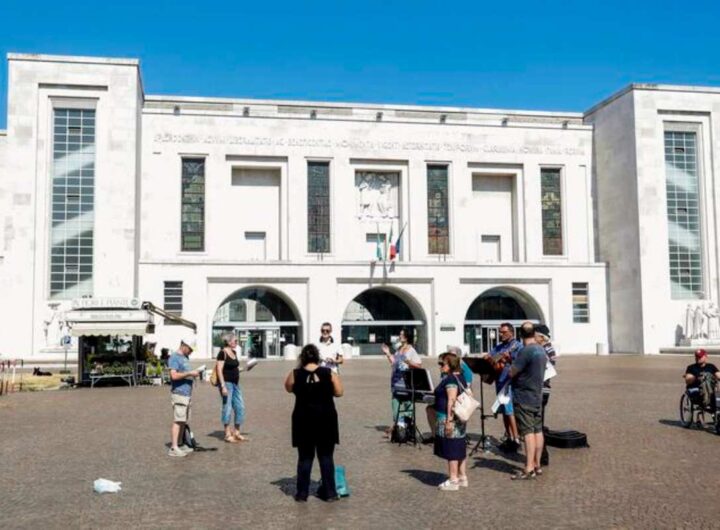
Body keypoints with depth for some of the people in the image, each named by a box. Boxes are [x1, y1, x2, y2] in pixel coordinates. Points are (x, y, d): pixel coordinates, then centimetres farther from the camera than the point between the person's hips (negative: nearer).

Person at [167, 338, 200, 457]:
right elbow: (174, 375, -20)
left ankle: (179, 445, 18)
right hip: (179, 394, -9)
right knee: (177, 421, -10)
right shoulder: (174, 358, -10)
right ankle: (173, 448, -10)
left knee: (183, 421, 12)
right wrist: (190, 373, -17)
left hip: (187, 394, 9)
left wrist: (193, 374, 11)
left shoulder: (185, 357, 18)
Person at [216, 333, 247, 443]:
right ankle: (228, 434, 5)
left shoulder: (234, 352, 13)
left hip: (235, 383, 9)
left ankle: (236, 433, 19)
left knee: (240, 407, 8)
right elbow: (219, 370, -16)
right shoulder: (222, 353, -11)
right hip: (226, 383, -9)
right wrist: (223, 386, -20)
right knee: (227, 407, -3)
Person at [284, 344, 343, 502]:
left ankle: (302, 493, 12)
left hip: (304, 419, 0)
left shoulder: (295, 374, -5)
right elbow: (339, 392, 0)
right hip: (326, 418, 0)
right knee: (326, 456, 9)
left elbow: (288, 388, 14)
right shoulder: (329, 373, -5)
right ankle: (329, 492, 12)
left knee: (305, 456, 10)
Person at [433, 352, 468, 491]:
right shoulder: (460, 377, 14)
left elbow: (452, 400, -23)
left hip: (449, 418, -10)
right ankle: (463, 478, 22)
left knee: (451, 450, -3)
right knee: (459, 449, 15)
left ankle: (453, 481, 2)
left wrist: (449, 420, -24)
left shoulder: (450, 379, -16)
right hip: (460, 419, 10)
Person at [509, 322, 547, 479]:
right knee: (538, 430, 11)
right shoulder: (541, 350, 9)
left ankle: (529, 469, -7)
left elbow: (512, 373, -17)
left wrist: (512, 364, 2)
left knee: (528, 432, -8)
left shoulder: (525, 351, -20)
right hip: (537, 396, 9)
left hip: (523, 397, -9)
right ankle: (537, 465, 18)